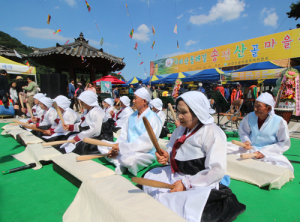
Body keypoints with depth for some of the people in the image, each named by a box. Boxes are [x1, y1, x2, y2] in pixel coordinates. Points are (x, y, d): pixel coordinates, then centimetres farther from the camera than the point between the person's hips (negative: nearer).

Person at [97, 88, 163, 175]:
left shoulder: (153, 119, -13)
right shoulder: (132, 116, 12)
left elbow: (147, 144, -21)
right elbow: (123, 135, 9)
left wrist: (121, 147, -22)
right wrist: (115, 148, -10)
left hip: (145, 153, -7)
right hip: (127, 149, 8)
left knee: (128, 159, -39)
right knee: (101, 145, 1)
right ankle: (120, 164, -13)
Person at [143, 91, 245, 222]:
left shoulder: (212, 133, -18)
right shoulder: (180, 130, 7)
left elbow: (217, 170, -23)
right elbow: (172, 151, 17)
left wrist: (186, 184, -22)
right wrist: (166, 156, -8)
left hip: (198, 183, -8)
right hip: (176, 175, 8)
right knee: (149, 177, 3)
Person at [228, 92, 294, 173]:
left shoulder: (279, 122, -10)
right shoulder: (250, 117, -1)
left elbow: (284, 144, -6)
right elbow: (243, 132, 12)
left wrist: (264, 152, -16)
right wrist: (246, 141, -12)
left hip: (270, 153, -2)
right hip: (250, 149, 3)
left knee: (285, 166, -33)